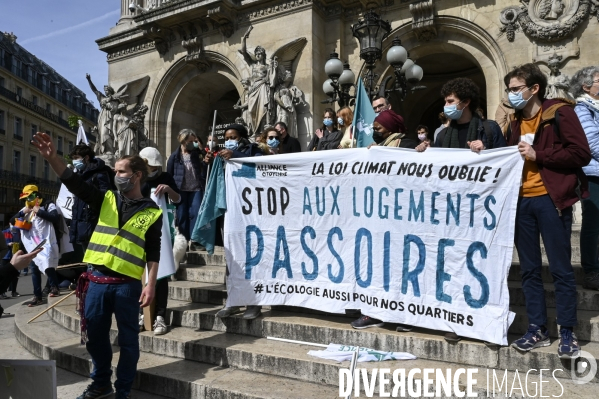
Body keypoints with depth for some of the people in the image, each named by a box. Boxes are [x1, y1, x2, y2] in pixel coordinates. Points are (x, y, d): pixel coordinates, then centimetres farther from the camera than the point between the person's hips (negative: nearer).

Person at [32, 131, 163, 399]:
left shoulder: (152, 212, -1)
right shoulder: (107, 200, 8)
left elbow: (153, 252, -2)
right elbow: (75, 183, -4)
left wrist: (150, 285, -9)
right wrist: (52, 157, -19)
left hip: (128, 284, -3)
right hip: (97, 279, 4)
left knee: (127, 339, 7)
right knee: (95, 335, 14)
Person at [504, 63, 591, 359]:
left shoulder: (559, 113, -4)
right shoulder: (515, 122, 14)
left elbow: (582, 154, -10)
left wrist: (537, 155, -14)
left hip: (550, 199, -6)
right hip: (522, 200, 6)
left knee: (560, 268, 1)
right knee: (529, 269, 9)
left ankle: (567, 333, 13)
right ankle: (537, 330, 19)